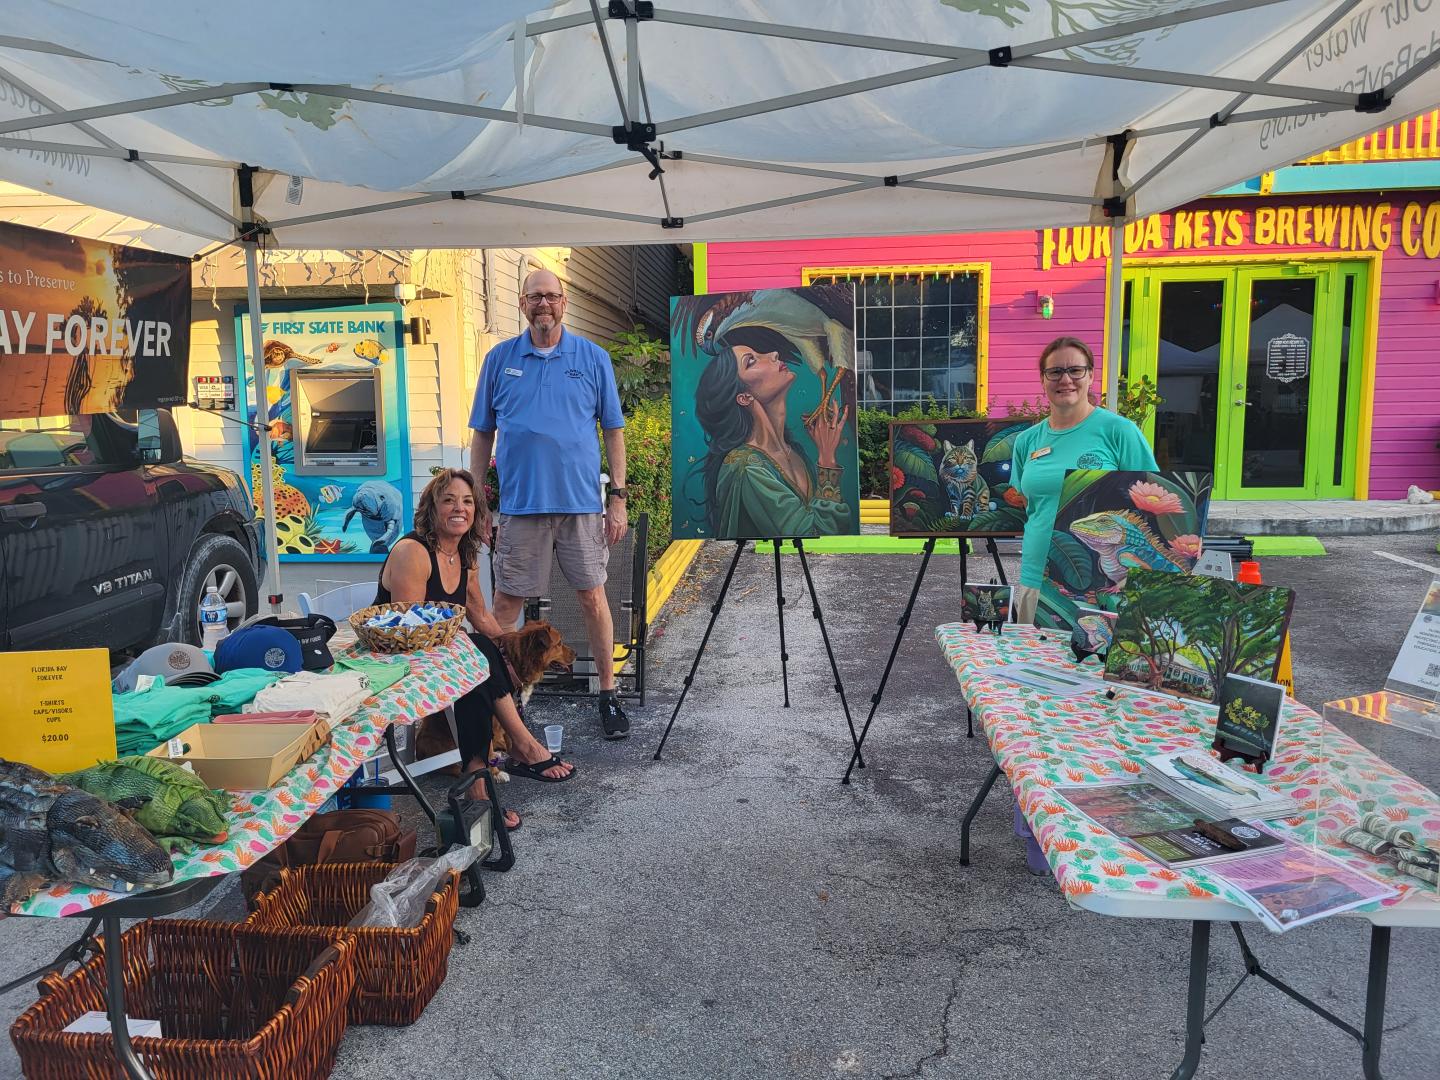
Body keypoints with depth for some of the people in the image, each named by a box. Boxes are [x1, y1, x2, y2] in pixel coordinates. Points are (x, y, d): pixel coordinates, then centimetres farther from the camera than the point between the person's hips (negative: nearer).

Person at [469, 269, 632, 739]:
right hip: (519, 503, 1)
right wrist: (478, 499, 4)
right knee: (507, 600, 6)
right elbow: (482, 433, 9)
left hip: (581, 502, 0)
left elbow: (613, 430, 6)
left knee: (592, 597, 6)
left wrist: (618, 496, 0)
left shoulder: (593, 358, 4)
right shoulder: (499, 359, 6)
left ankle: (608, 694, 18)